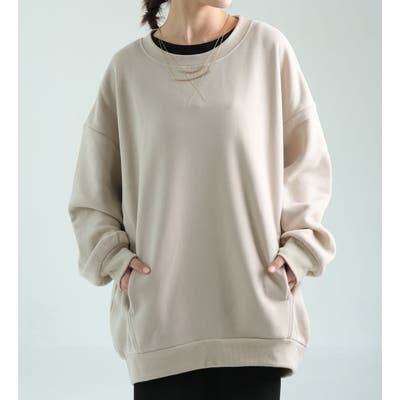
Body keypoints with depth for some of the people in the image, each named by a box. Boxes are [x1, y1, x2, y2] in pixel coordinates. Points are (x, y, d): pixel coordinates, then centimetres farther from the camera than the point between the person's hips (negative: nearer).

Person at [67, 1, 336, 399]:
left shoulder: (268, 48, 3)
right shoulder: (127, 67, 4)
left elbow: (307, 164, 8)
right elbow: (91, 189, 12)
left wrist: (298, 249, -4)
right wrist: (114, 257, -2)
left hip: (255, 311, 0)